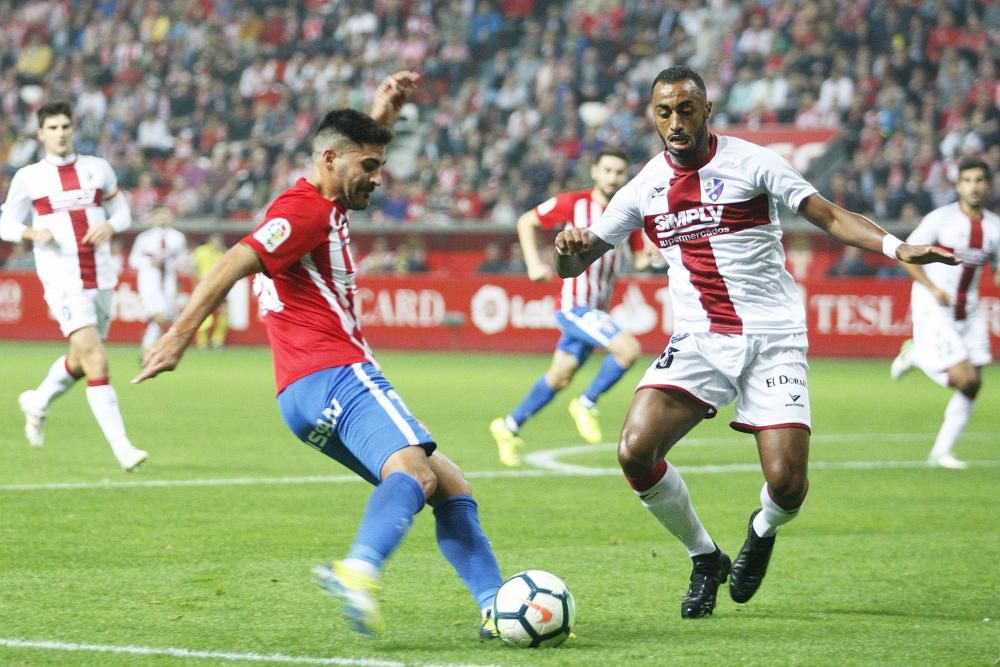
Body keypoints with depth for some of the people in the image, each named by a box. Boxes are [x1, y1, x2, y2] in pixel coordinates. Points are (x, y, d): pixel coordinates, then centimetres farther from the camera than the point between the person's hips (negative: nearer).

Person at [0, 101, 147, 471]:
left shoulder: (97, 169, 8)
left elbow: (121, 211, 15)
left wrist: (110, 226, -8)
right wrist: (32, 232, -15)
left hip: (101, 277, 4)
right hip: (63, 282, -4)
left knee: (79, 362, 17)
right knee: (95, 359, -18)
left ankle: (38, 403, 47)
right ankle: (121, 447, -20)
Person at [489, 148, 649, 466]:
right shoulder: (573, 204, -9)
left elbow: (640, 259, 7)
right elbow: (526, 222, 1)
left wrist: (652, 253, -16)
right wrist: (534, 263, -9)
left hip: (596, 309, 6)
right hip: (574, 305, -6)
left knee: (559, 378, 15)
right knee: (629, 348, -23)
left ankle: (509, 427, 31)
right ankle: (586, 405, -4)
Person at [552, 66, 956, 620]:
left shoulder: (751, 163, -5)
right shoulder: (645, 186, 6)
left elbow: (829, 216, -6)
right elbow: (573, 264, 10)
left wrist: (896, 247, -22)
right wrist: (568, 247, -15)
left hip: (773, 339, -3)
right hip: (697, 341, 3)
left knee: (786, 485, -15)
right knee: (635, 450, -19)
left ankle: (763, 530, 26)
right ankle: (705, 559, 7)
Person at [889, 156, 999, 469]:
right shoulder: (941, 219, -12)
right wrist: (932, 288, -19)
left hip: (968, 310, 6)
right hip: (934, 308, -6)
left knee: (973, 384, 1)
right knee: (965, 379, -15)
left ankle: (942, 451, 13)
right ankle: (915, 354, 13)